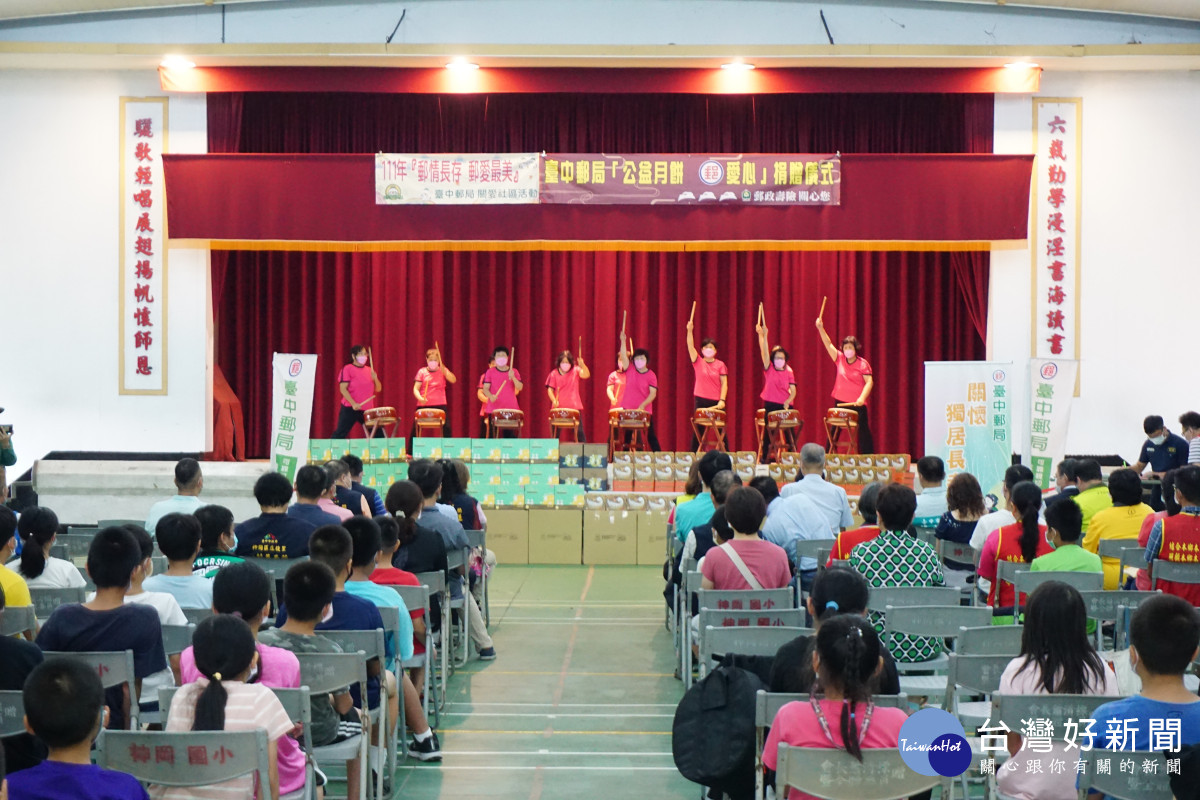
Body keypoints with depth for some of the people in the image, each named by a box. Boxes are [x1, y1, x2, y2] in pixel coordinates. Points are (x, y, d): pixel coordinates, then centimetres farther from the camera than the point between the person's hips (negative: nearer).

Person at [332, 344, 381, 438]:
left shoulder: (369, 370, 14)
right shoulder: (347, 369, -2)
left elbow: (378, 389, 11)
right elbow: (343, 389, -10)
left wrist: (375, 378, -9)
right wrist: (353, 404, -20)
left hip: (367, 409, 5)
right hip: (350, 409, -5)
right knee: (340, 434, -7)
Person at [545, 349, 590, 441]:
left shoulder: (575, 371, 2)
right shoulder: (554, 374, 3)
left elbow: (586, 375, -16)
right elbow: (550, 389, 2)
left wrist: (582, 365, -35)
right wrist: (554, 400, -15)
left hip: (574, 406, -1)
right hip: (559, 408, 1)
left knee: (579, 431, 0)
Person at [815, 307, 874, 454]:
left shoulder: (862, 363, -6)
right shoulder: (840, 359, 4)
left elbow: (869, 382, -12)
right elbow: (828, 344, -2)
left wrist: (862, 397, -25)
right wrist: (821, 329, -13)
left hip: (857, 403, -4)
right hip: (840, 402, 4)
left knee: (863, 432, 0)